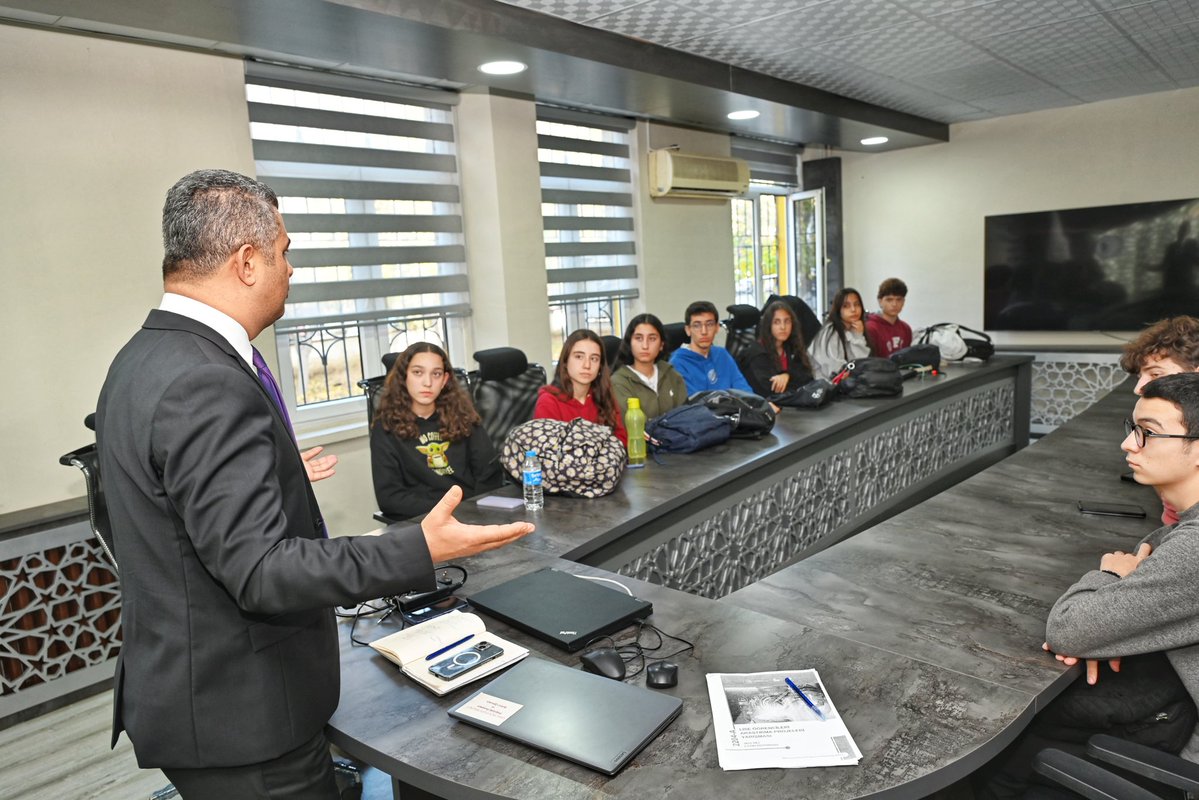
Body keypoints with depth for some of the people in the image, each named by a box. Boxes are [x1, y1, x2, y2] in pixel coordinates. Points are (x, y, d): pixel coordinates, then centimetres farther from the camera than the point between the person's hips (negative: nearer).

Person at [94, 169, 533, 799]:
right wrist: (423, 551, -33)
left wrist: (278, 474, 30)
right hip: (238, 715, -10)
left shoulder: (144, 360, 5)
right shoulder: (205, 386, -27)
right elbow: (259, 570, -29)